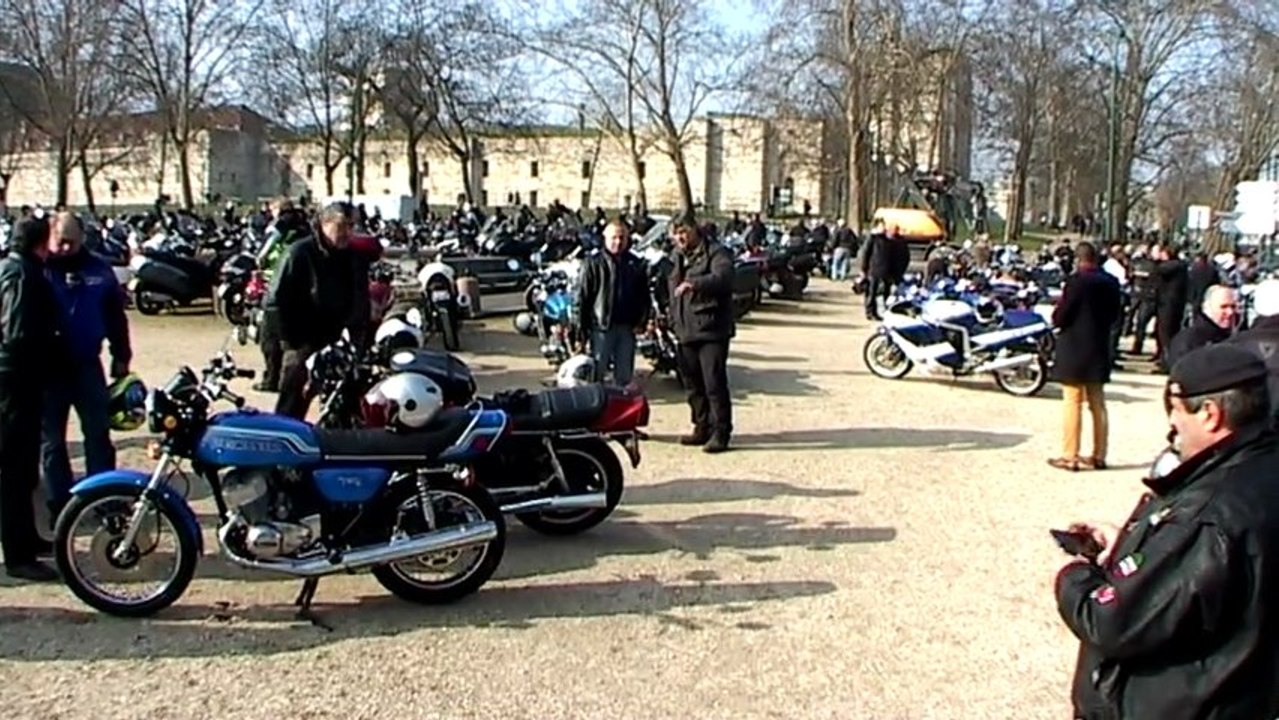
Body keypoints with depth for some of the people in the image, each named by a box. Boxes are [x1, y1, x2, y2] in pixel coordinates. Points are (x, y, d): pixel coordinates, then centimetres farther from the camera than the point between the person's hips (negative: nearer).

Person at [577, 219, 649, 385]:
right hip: (601, 327, -4)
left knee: (624, 375, 12)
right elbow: (583, 297, -4)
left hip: (627, 327, 4)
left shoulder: (636, 265, 11)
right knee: (596, 373, -4)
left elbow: (643, 295, 16)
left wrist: (640, 319, 3)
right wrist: (583, 327, -9)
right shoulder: (593, 264, -2)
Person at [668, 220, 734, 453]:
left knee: (714, 384, -9)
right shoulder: (679, 259, 21)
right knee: (692, 384, 13)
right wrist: (674, 322, 18)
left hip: (711, 331, -8)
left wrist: (694, 283, -38)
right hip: (686, 332, 8)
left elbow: (723, 278, -25)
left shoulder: (716, 253, -5)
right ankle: (702, 428, 24)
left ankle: (720, 432, -1)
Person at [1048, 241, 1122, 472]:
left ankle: (1069, 456, 1)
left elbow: (1060, 316, -15)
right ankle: (1098, 456, 18)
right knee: (1097, 404, 13)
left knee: (1072, 403, -1)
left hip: (1074, 349, -6)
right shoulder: (1111, 282, 3)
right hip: (1099, 349, 6)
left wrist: (1055, 319, 5)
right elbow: (1115, 314, 10)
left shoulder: (1076, 281, -17)